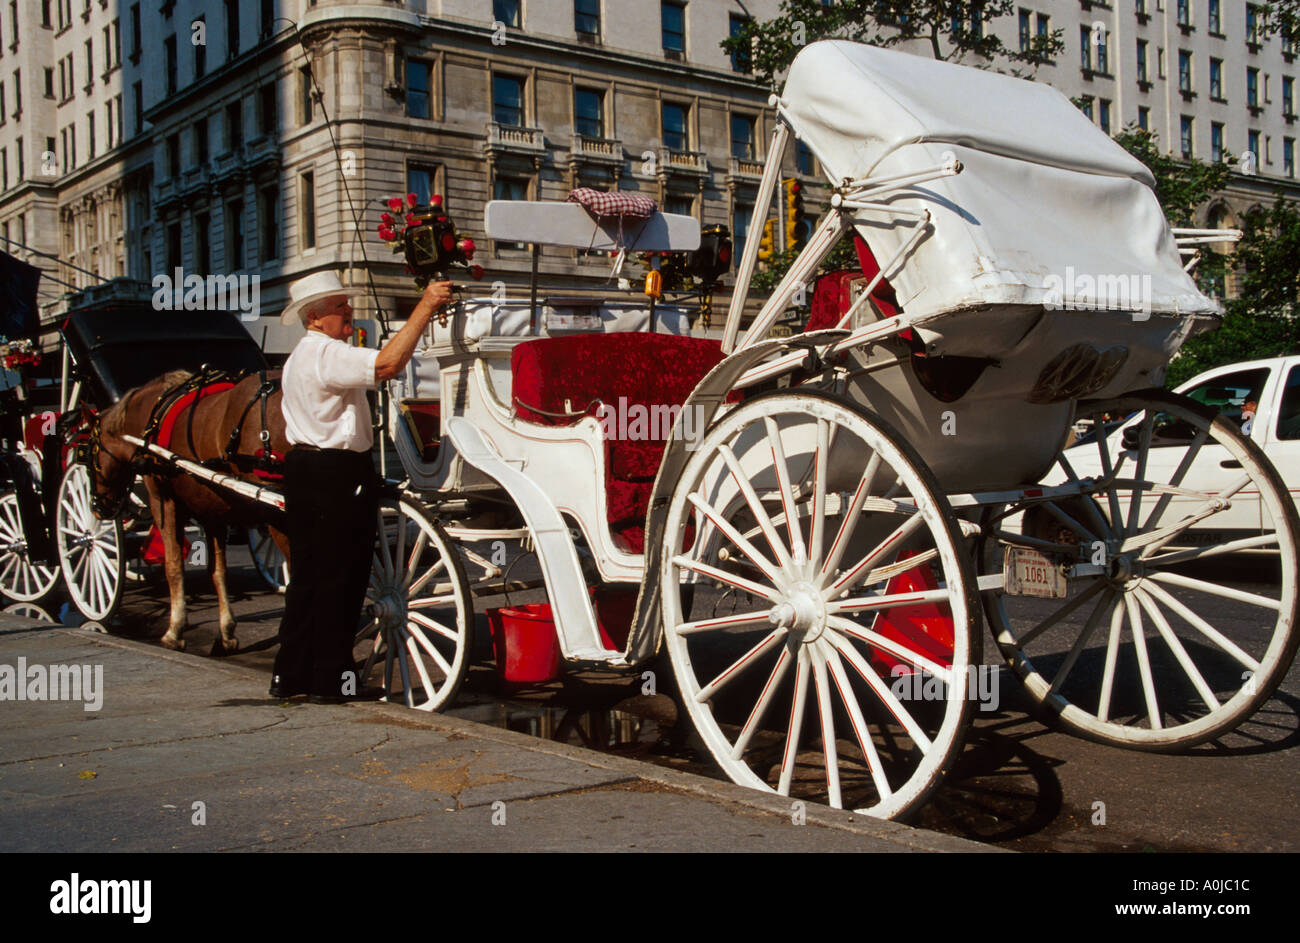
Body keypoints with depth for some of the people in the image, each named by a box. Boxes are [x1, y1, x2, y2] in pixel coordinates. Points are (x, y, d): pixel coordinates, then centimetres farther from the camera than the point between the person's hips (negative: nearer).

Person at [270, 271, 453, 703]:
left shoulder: (301, 356, 19)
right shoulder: (327, 354, -15)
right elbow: (387, 364, -30)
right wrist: (426, 306, -27)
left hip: (305, 468, 10)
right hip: (337, 475, -10)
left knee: (307, 573, 13)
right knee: (339, 577, -3)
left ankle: (290, 675, 18)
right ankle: (331, 679, 3)